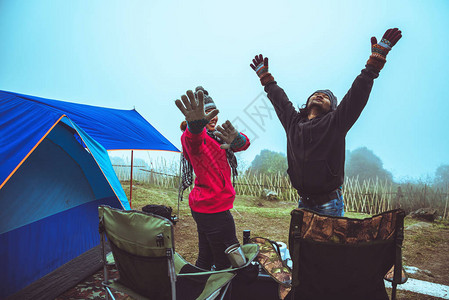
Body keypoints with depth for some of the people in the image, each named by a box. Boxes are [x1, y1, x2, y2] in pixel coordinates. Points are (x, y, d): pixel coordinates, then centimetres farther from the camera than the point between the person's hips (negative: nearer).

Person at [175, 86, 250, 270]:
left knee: (205, 258, 20)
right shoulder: (197, 136, -12)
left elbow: (245, 143, -5)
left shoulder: (217, 136, 13)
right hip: (213, 208, -9)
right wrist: (196, 124, -63)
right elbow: (193, 140, -39)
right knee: (226, 263, 0)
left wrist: (236, 138, -30)